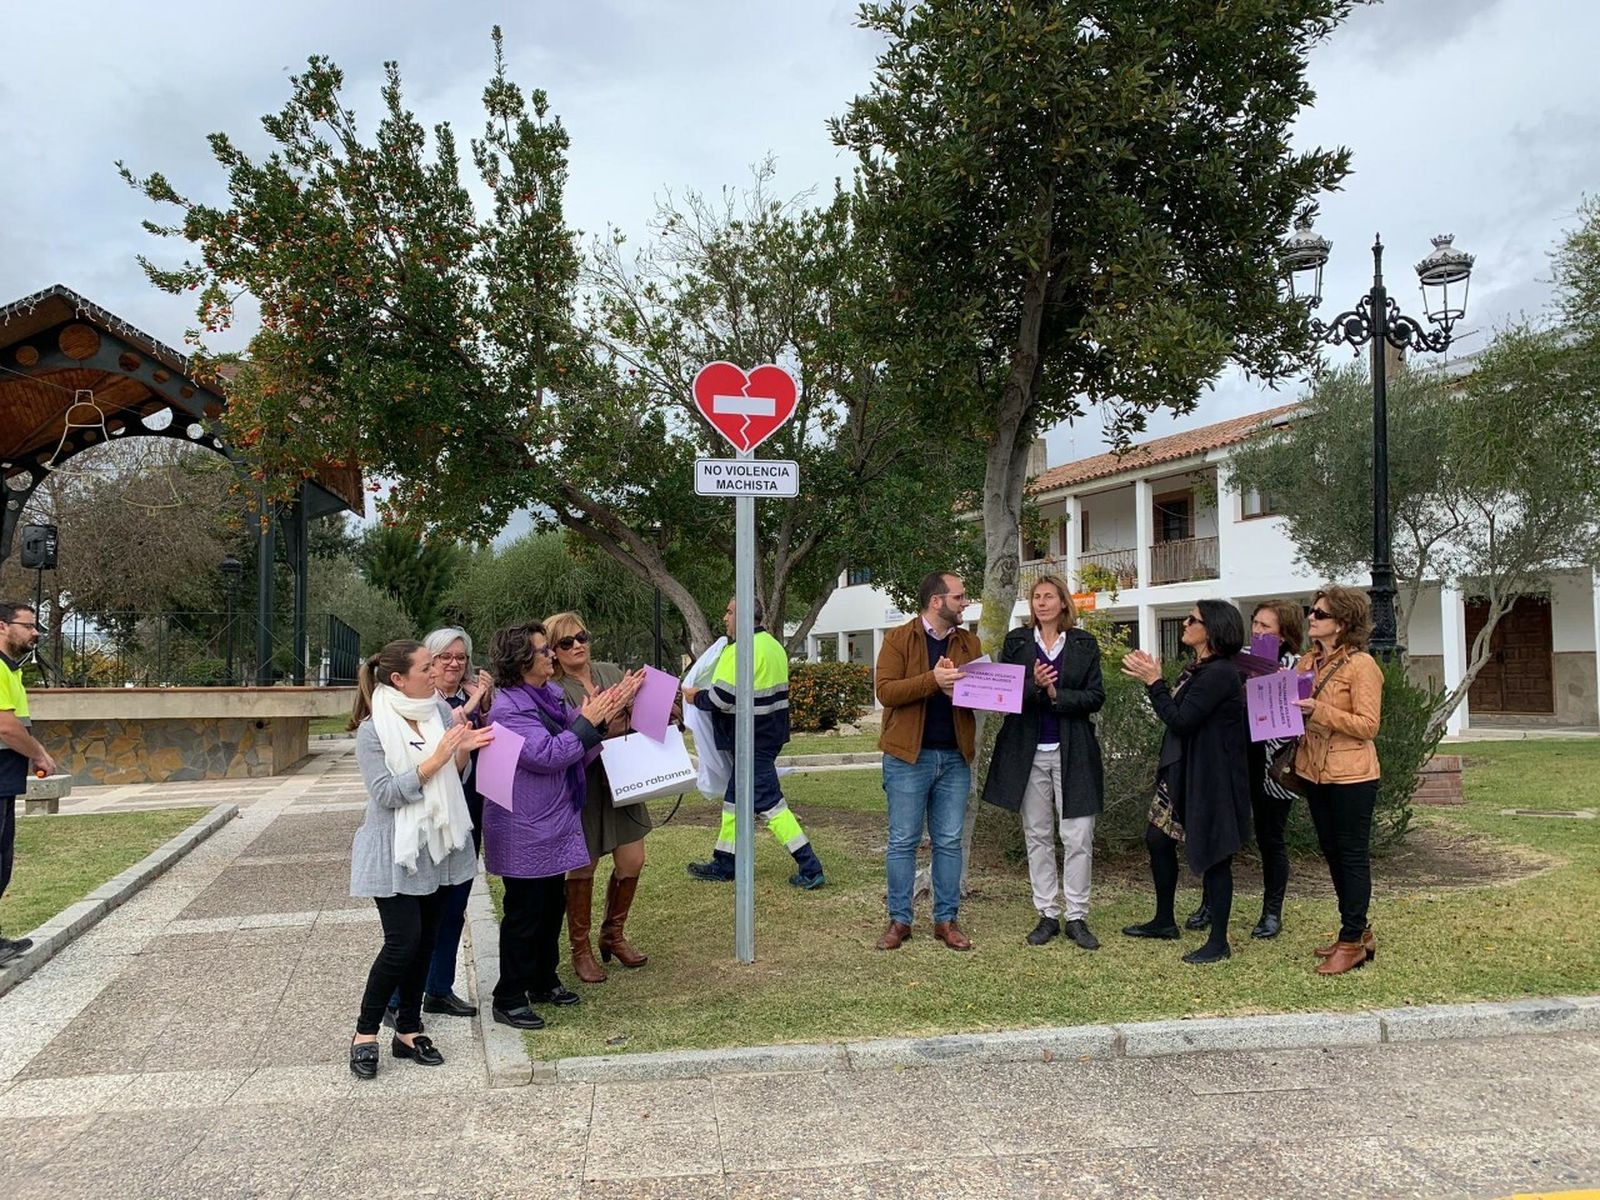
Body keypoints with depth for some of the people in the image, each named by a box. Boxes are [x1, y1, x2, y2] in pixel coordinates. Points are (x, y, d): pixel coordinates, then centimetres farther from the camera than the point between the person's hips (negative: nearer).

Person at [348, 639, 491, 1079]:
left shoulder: (441, 712, 2)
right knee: (402, 941, -9)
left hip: (437, 845, 6)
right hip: (394, 850, -6)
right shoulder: (373, 730, -13)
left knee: (426, 941, 10)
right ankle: (365, 1033, 9)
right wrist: (436, 758, -24)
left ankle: (408, 1031, 23)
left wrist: (464, 751, -11)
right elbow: (386, 794, -19)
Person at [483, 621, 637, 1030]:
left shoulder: (549, 693, 7)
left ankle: (543, 981, 34)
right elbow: (547, 754, -27)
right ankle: (509, 999, 13)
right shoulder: (509, 709, -21)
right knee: (524, 912, 0)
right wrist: (588, 722, -20)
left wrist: (606, 713, -5)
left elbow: (579, 748, 10)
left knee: (552, 906, 19)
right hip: (524, 832, -9)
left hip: (554, 824, 9)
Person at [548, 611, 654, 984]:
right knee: (582, 868, 6)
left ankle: (613, 935, 33)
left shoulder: (611, 672, 5)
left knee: (632, 861, 10)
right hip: (583, 783, -5)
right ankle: (581, 950, 24)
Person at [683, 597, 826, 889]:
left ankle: (810, 869, -5)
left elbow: (722, 697, -22)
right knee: (734, 798, 17)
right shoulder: (773, 645, 12)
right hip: (770, 733, 10)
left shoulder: (742, 650, -19)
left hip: (752, 741, -10)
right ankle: (723, 865, 27)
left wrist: (696, 697, -2)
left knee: (769, 802, -6)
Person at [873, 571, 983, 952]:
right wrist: (933, 680, -23)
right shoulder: (898, 639, -3)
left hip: (955, 756, 4)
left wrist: (962, 686, -14)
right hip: (908, 756, -4)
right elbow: (885, 690, -13)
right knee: (903, 841, 2)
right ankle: (899, 920, 13)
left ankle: (946, 920, 18)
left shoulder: (969, 643, 11)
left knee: (949, 842, 9)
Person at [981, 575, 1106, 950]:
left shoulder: (1084, 644, 5)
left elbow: (1096, 697, 1)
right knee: (1037, 835, 7)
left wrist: (1056, 694, -13)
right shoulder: (1016, 641, 6)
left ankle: (1076, 917, 7)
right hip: (1028, 751, 1)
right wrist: (1032, 685, -19)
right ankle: (1048, 915, 16)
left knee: (1078, 837, -3)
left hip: (1073, 751, -1)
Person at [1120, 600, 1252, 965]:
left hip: (1211, 779, -10)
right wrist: (1151, 678, 4)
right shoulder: (1198, 669, 10)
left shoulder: (1220, 673, -20)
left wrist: (1154, 682, -14)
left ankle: (1219, 942, 12)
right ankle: (1164, 921, 32)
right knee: (1157, 839, 16)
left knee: (1212, 855, 0)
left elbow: (1181, 721, -22)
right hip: (1182, 771, 10)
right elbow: (1178, 716, 11)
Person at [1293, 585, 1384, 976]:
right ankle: (1357, 930, 28)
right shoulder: (1308, 662, 10)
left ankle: (1353, 941, 9)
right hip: (1315, 772, 8)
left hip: (1351, 775, -8)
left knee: (1352, 856, 0)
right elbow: (1300, 713, 18)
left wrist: (1319, 711, -25)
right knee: (1332, 853, 15)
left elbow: (1368, 725, -16)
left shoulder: (1362, 665, -12)